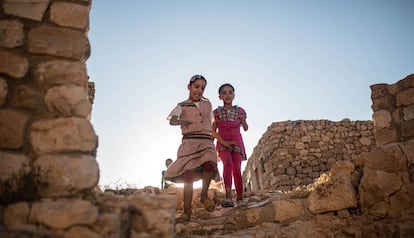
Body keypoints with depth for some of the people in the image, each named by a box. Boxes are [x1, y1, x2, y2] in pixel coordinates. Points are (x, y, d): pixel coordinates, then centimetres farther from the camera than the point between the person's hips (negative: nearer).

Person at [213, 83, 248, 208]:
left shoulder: (239, 111, 6)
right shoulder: (216, 112, 3)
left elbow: (246, 128, 10)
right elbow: (213, 130, 6)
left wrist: (243, 120, -10)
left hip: (236, 142, 2)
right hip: (223, 143, -2)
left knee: (237, 169, -4)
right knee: (228, 164, -25)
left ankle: (240, 199, 8)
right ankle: (228, 197, -34)